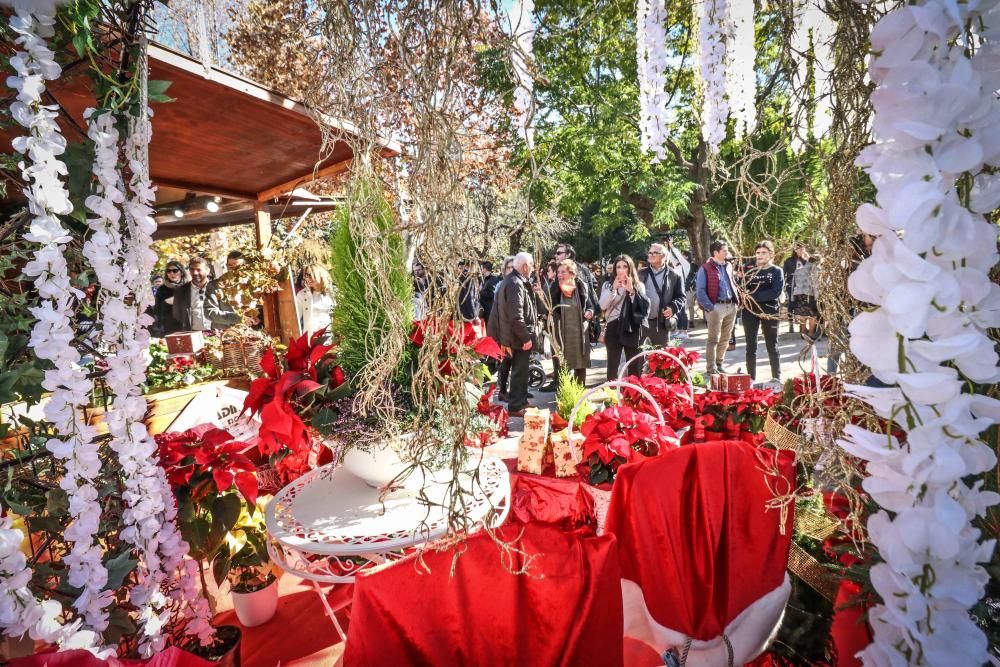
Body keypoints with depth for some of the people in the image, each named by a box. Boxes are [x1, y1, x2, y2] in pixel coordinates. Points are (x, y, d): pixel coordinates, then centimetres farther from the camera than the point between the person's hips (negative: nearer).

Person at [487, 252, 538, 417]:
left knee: (520, 370, 19)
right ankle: (516, 406, 9)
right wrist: (526, 337, -23)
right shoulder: (516, 284, -20)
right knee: (520, 372, 0)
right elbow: (516, 316, -27)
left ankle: (520, 401, 31)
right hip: (519, 337, -10)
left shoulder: (512, 281, 13)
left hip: (514, 336, 10)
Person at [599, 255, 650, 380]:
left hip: (632, 328, 0)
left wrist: (632, 291, -18)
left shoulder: (638, 285, 6)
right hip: (614, 328, 0)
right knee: (613, 364, 2)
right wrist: (613, 289, -18)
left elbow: (645, 306, -8)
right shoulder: (608, 285, 6)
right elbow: (603, 306, -8)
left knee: (635, 365, 5)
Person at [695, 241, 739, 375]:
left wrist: (736, 299, 11)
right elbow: (700, 290, -12)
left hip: (731, 306, 7)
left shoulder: (728, 266, 15)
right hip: (716, 306, -7)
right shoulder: (705, 268, -7)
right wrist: (709, 307, -17)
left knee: (725, 339, 13)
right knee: (714, 339, -5)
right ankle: (711, 368, 1)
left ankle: (719, 365, 24)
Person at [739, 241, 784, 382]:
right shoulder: (749, 270, 9)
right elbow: (744, 290, 7)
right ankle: (751, 378, 11)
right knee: (751, 346, 4)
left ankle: (777, 378, 14)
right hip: (750, 311, 2)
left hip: (769, 311, -2)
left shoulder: (777, 271, 1)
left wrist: (754, 296, -17)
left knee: (772, 347, 5)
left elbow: (776, 292, -13)